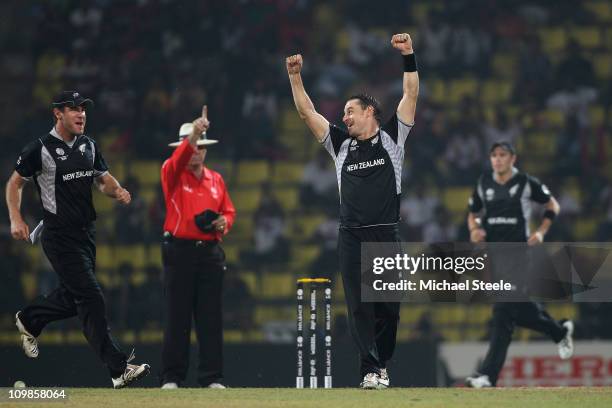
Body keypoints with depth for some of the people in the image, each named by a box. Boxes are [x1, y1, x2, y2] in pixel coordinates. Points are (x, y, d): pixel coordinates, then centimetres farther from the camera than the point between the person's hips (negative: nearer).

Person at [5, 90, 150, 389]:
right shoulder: (40, 149, -9)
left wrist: (117, 191, -6)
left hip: (87, 232, 8)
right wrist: (16, 219, -14)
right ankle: (118, 369, -15)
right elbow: (15, 183, -1)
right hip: (60, 237, -8)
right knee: (91, 299, -12)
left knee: (73, 297, 17)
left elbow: (104, 179, 17)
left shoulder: (88, 146, 10)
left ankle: (29, 320, 44)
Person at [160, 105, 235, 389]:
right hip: (179, 251, -3)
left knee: (211, 317, 2)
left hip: (210, 252, 3)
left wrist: (224, 222, -5)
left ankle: (212, 377, 5)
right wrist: (193, 136, -37)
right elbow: (178, 160, -21)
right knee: (177, 316, -3)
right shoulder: (172, 174, 1)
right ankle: (171, 378, 1)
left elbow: (229, 210, 19)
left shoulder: (216, 179, 15)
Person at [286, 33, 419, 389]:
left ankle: (382, 365, 17)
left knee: (388, 305, 2)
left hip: (387, 235, -2)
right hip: (351, 236, 2)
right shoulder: (341, 144, 16)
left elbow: (411, 95, 2)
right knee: (359, 305, -5)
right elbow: (307, 111, 15)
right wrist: (295, 76, 7)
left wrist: (409, 56, -7)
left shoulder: (391, 138, 9)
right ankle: (371, 370, -7)